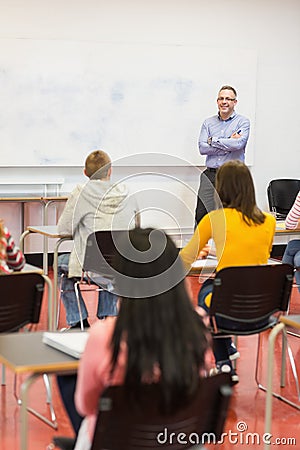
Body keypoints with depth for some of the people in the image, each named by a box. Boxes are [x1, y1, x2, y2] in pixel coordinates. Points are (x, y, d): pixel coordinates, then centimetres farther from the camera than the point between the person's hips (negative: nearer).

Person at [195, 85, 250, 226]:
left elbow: (238, 144, -16)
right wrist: (228, 143, -7)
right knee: (200, 217, 0)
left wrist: (213, 141, -6)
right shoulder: (208, 123, 12)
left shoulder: (242, 122, 2)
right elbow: (202, 148, -1)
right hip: (210, 175, 3)